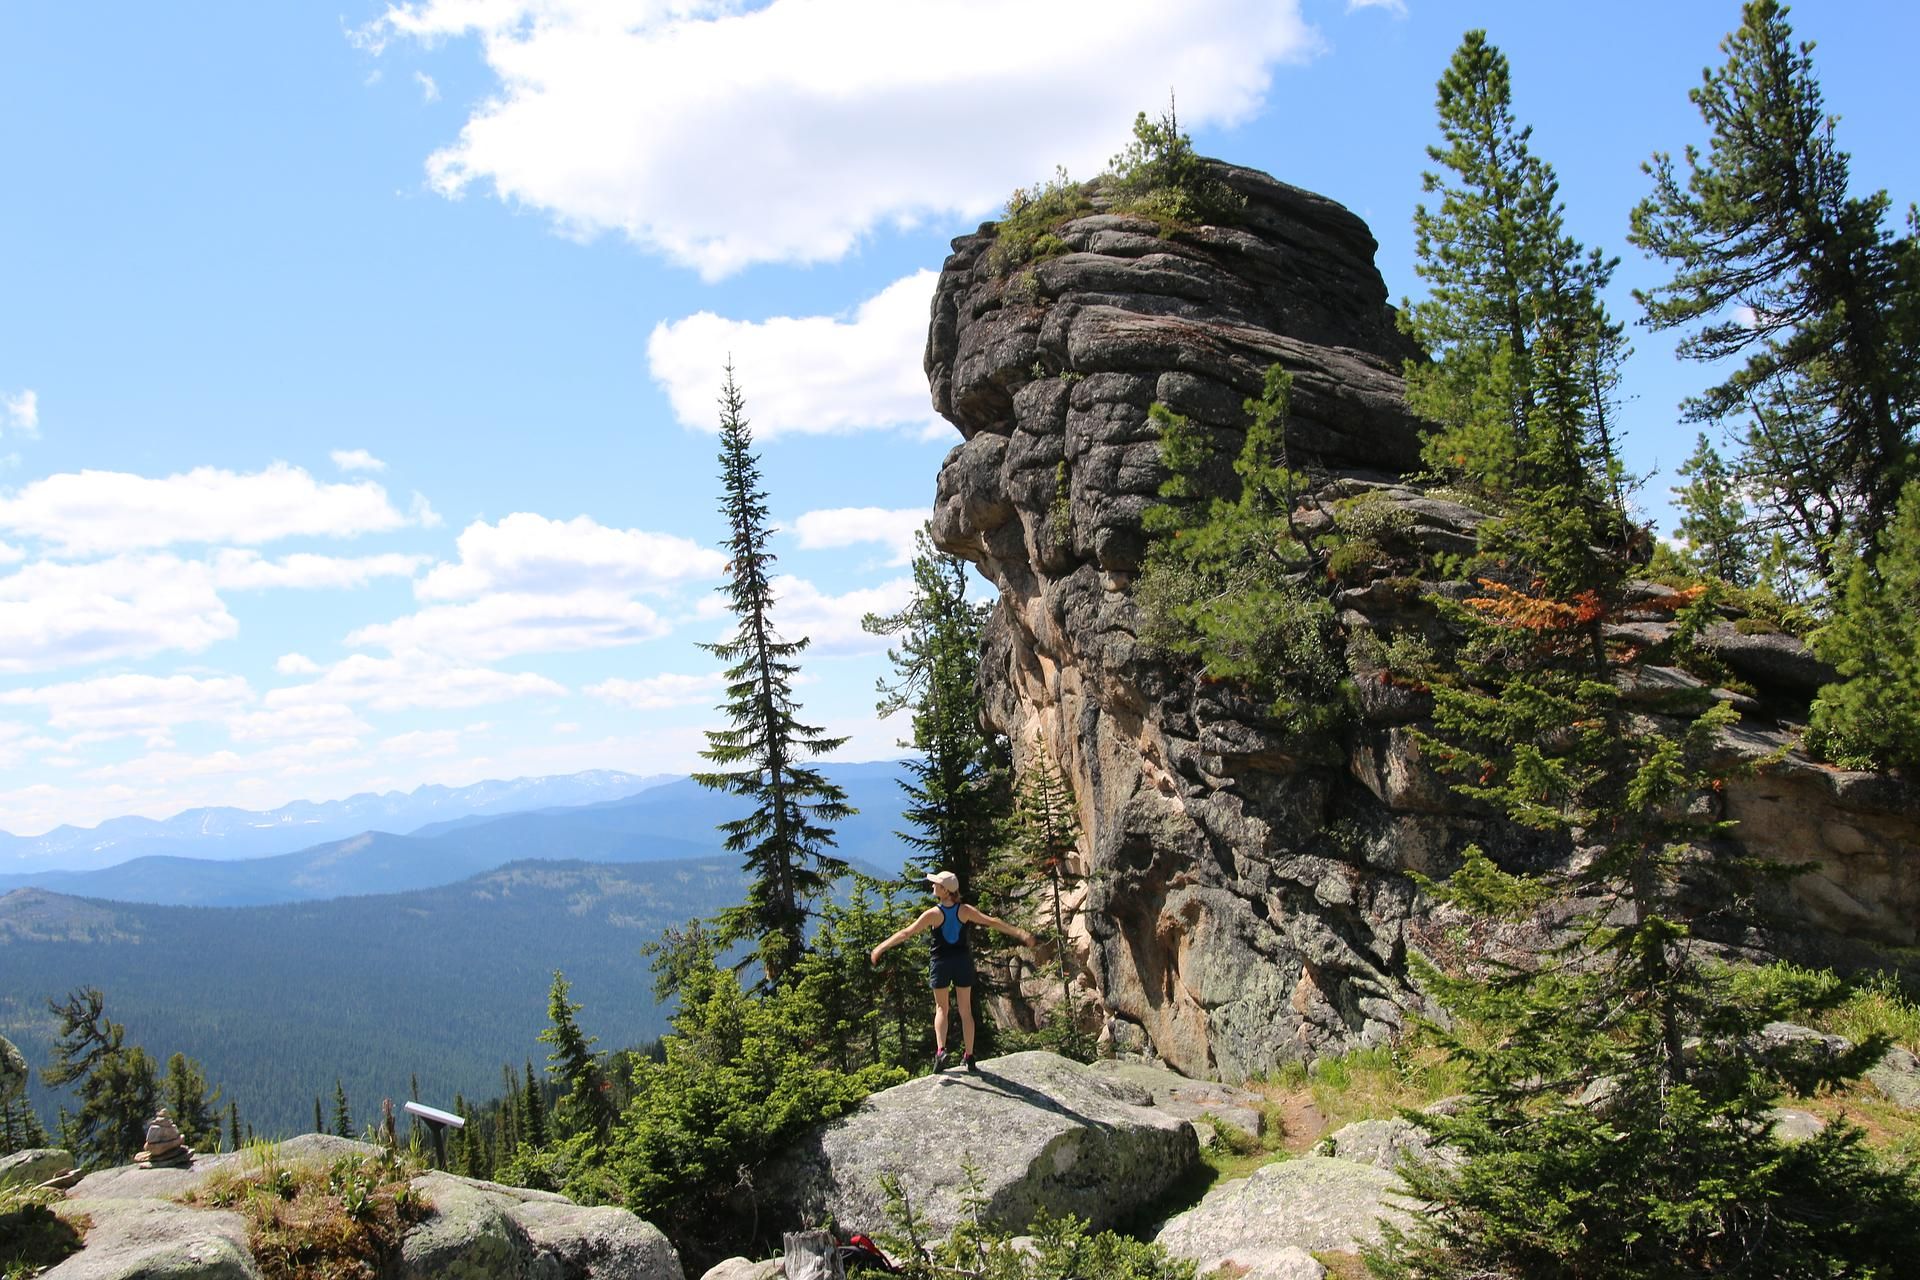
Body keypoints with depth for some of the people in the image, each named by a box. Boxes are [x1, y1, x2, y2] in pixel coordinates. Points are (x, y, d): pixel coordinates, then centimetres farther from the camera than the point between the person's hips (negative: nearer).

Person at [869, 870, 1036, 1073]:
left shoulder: (933, 914, -13)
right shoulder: (965, 911, -6)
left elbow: (906, 933, -13)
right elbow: (993, 923, -7)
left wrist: (881, 947, -7)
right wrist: (1020, 933, -1)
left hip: (941, 963, -2)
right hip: (963, 961, 2)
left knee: (941, 1008, 11)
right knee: (965, 1010, 10)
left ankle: (940, 1049, -11)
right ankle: (969, 1056, 11)